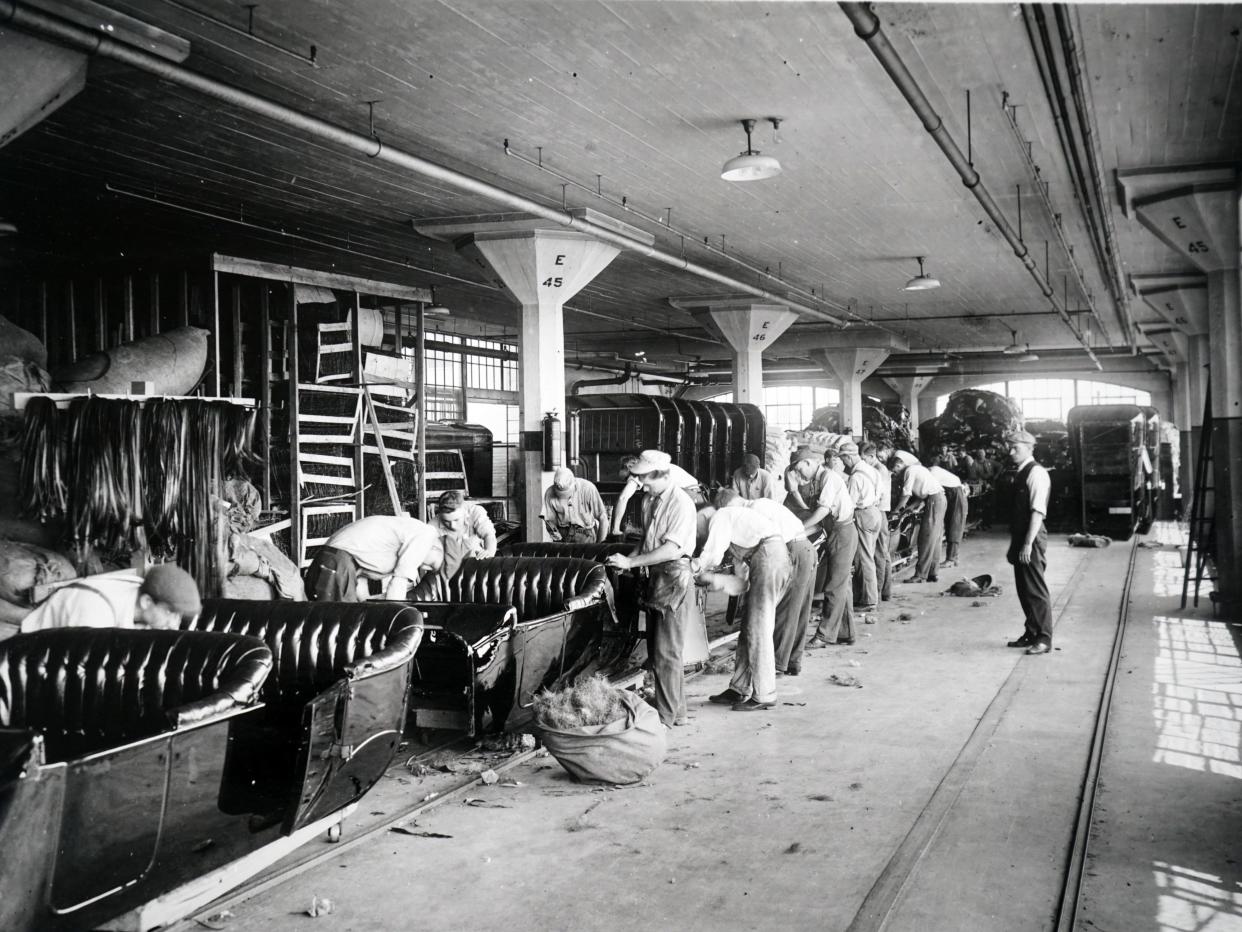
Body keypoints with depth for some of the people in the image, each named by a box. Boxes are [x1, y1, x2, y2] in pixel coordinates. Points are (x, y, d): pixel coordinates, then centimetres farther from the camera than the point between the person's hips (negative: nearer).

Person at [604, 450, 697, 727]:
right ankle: (677, 712, 24)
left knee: (666, 653, -5)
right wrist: (629, 558, 1)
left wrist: (631, 562, -22)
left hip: (674, 580, -9)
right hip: (655, 578, 9)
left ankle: (667, 717, 3)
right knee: (657, 650, 13)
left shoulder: (681, 503, -16)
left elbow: (672, 549, -23)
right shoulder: (650, 500, 11)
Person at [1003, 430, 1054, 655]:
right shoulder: (1021, 474, 15)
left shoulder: (1036, 473, -13)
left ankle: (1044, 639, 1)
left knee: (1036, 590, -5)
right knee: (1024, 589, 14)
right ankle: (1031, 634, 23)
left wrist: (1028, 544, -23)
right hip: (1021, 539, 9)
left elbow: (1038, 511, -20)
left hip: (1031, 540, -9)